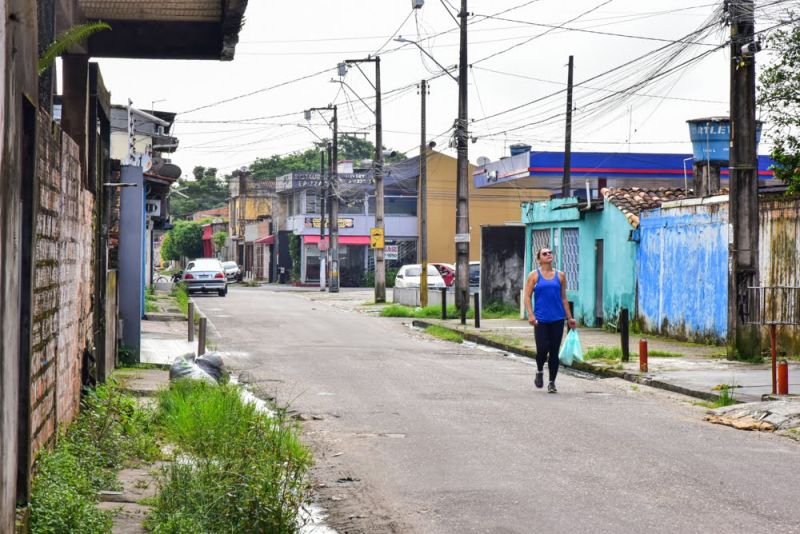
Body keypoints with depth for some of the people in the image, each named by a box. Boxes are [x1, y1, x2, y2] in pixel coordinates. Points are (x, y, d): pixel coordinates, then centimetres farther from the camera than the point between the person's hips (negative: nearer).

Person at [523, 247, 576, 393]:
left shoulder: (560, 276, 9)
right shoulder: (534, 275, 3)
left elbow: (563, 298, 14)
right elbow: (527, 297, 0)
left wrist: (569, 318, 12)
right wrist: (531, 315, -13)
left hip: (557, 319, 2)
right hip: (541, 319, -2)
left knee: (554, 351, 1)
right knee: (542, 349, -9)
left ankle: (552, 382, 10)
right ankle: (540, 371, 21)